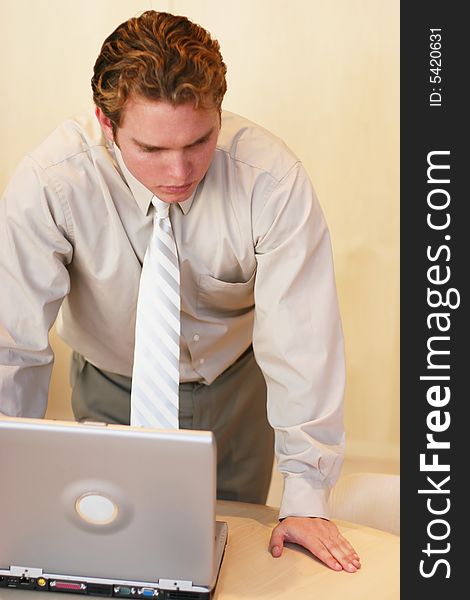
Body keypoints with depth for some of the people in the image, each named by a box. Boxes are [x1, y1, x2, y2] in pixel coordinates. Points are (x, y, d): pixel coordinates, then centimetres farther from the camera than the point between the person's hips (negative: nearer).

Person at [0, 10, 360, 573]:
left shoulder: (272, 178, -30)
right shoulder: (48, 183, -29)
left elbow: (301, 340, -27)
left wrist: (306, 498, -24)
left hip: (235, 387, 0)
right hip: (112, 390, 0)